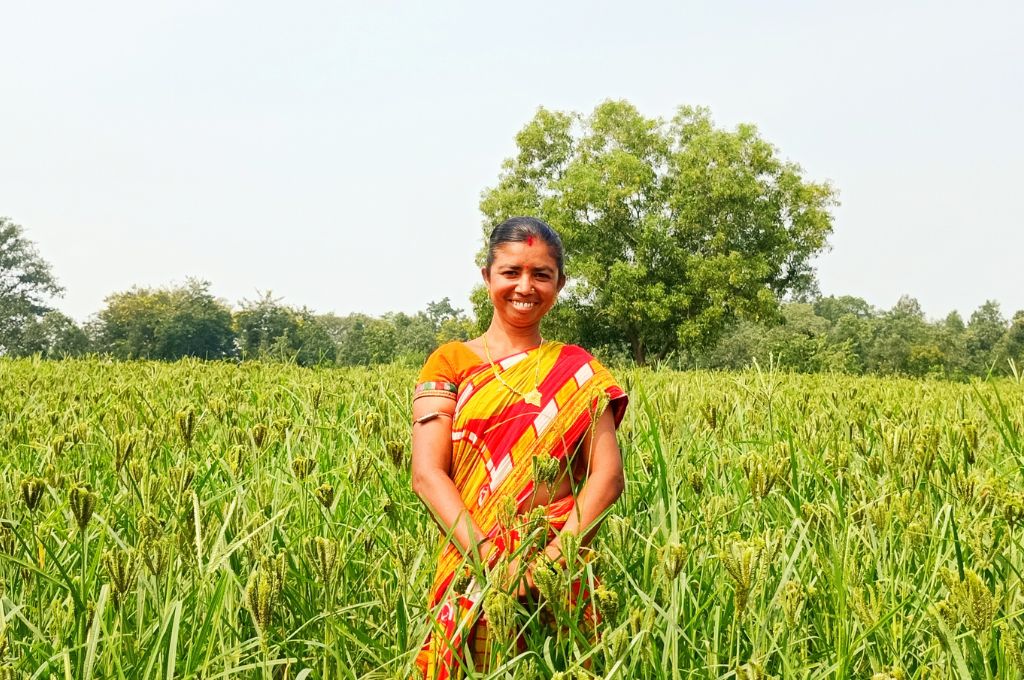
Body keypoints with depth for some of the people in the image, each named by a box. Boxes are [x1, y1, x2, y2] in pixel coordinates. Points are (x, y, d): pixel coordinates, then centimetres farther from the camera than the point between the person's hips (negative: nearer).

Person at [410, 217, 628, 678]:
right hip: (471, 569, -1)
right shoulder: (451, 362, 4)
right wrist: (487, 557, -19)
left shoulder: (576, 371, 7)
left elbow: (608, 476, -3)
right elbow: (427, 474, -6)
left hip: (560, 570, 1)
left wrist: (552, 555, -18)